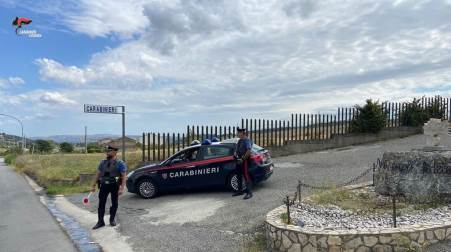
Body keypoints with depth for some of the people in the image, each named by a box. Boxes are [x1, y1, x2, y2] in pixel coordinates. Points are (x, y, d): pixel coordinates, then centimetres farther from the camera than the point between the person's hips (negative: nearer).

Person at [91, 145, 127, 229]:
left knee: (114, 203, 8)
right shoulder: (103, 162, 8)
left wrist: (122, 188, -17)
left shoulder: (120, 163, -6)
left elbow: (124, 176, -9)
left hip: (114, 185, -3)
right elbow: (98, 174, 14)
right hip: (104, 185, 3)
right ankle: (100, 221, 10)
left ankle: (112, 219, 26)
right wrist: (94, 185, 11)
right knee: (101, 204, 2)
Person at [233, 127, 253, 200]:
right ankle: (240, 191, 28)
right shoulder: (239, 140, 15)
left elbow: (248, 151, -24)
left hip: (244, 161, -10)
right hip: (239, 160, 10)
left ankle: (249, 193, -6)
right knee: (239, 176, 16)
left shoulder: (247, 140, -14)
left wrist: (243, 159, -20)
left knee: (246, 176, -9)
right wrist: (235, 153, 6)